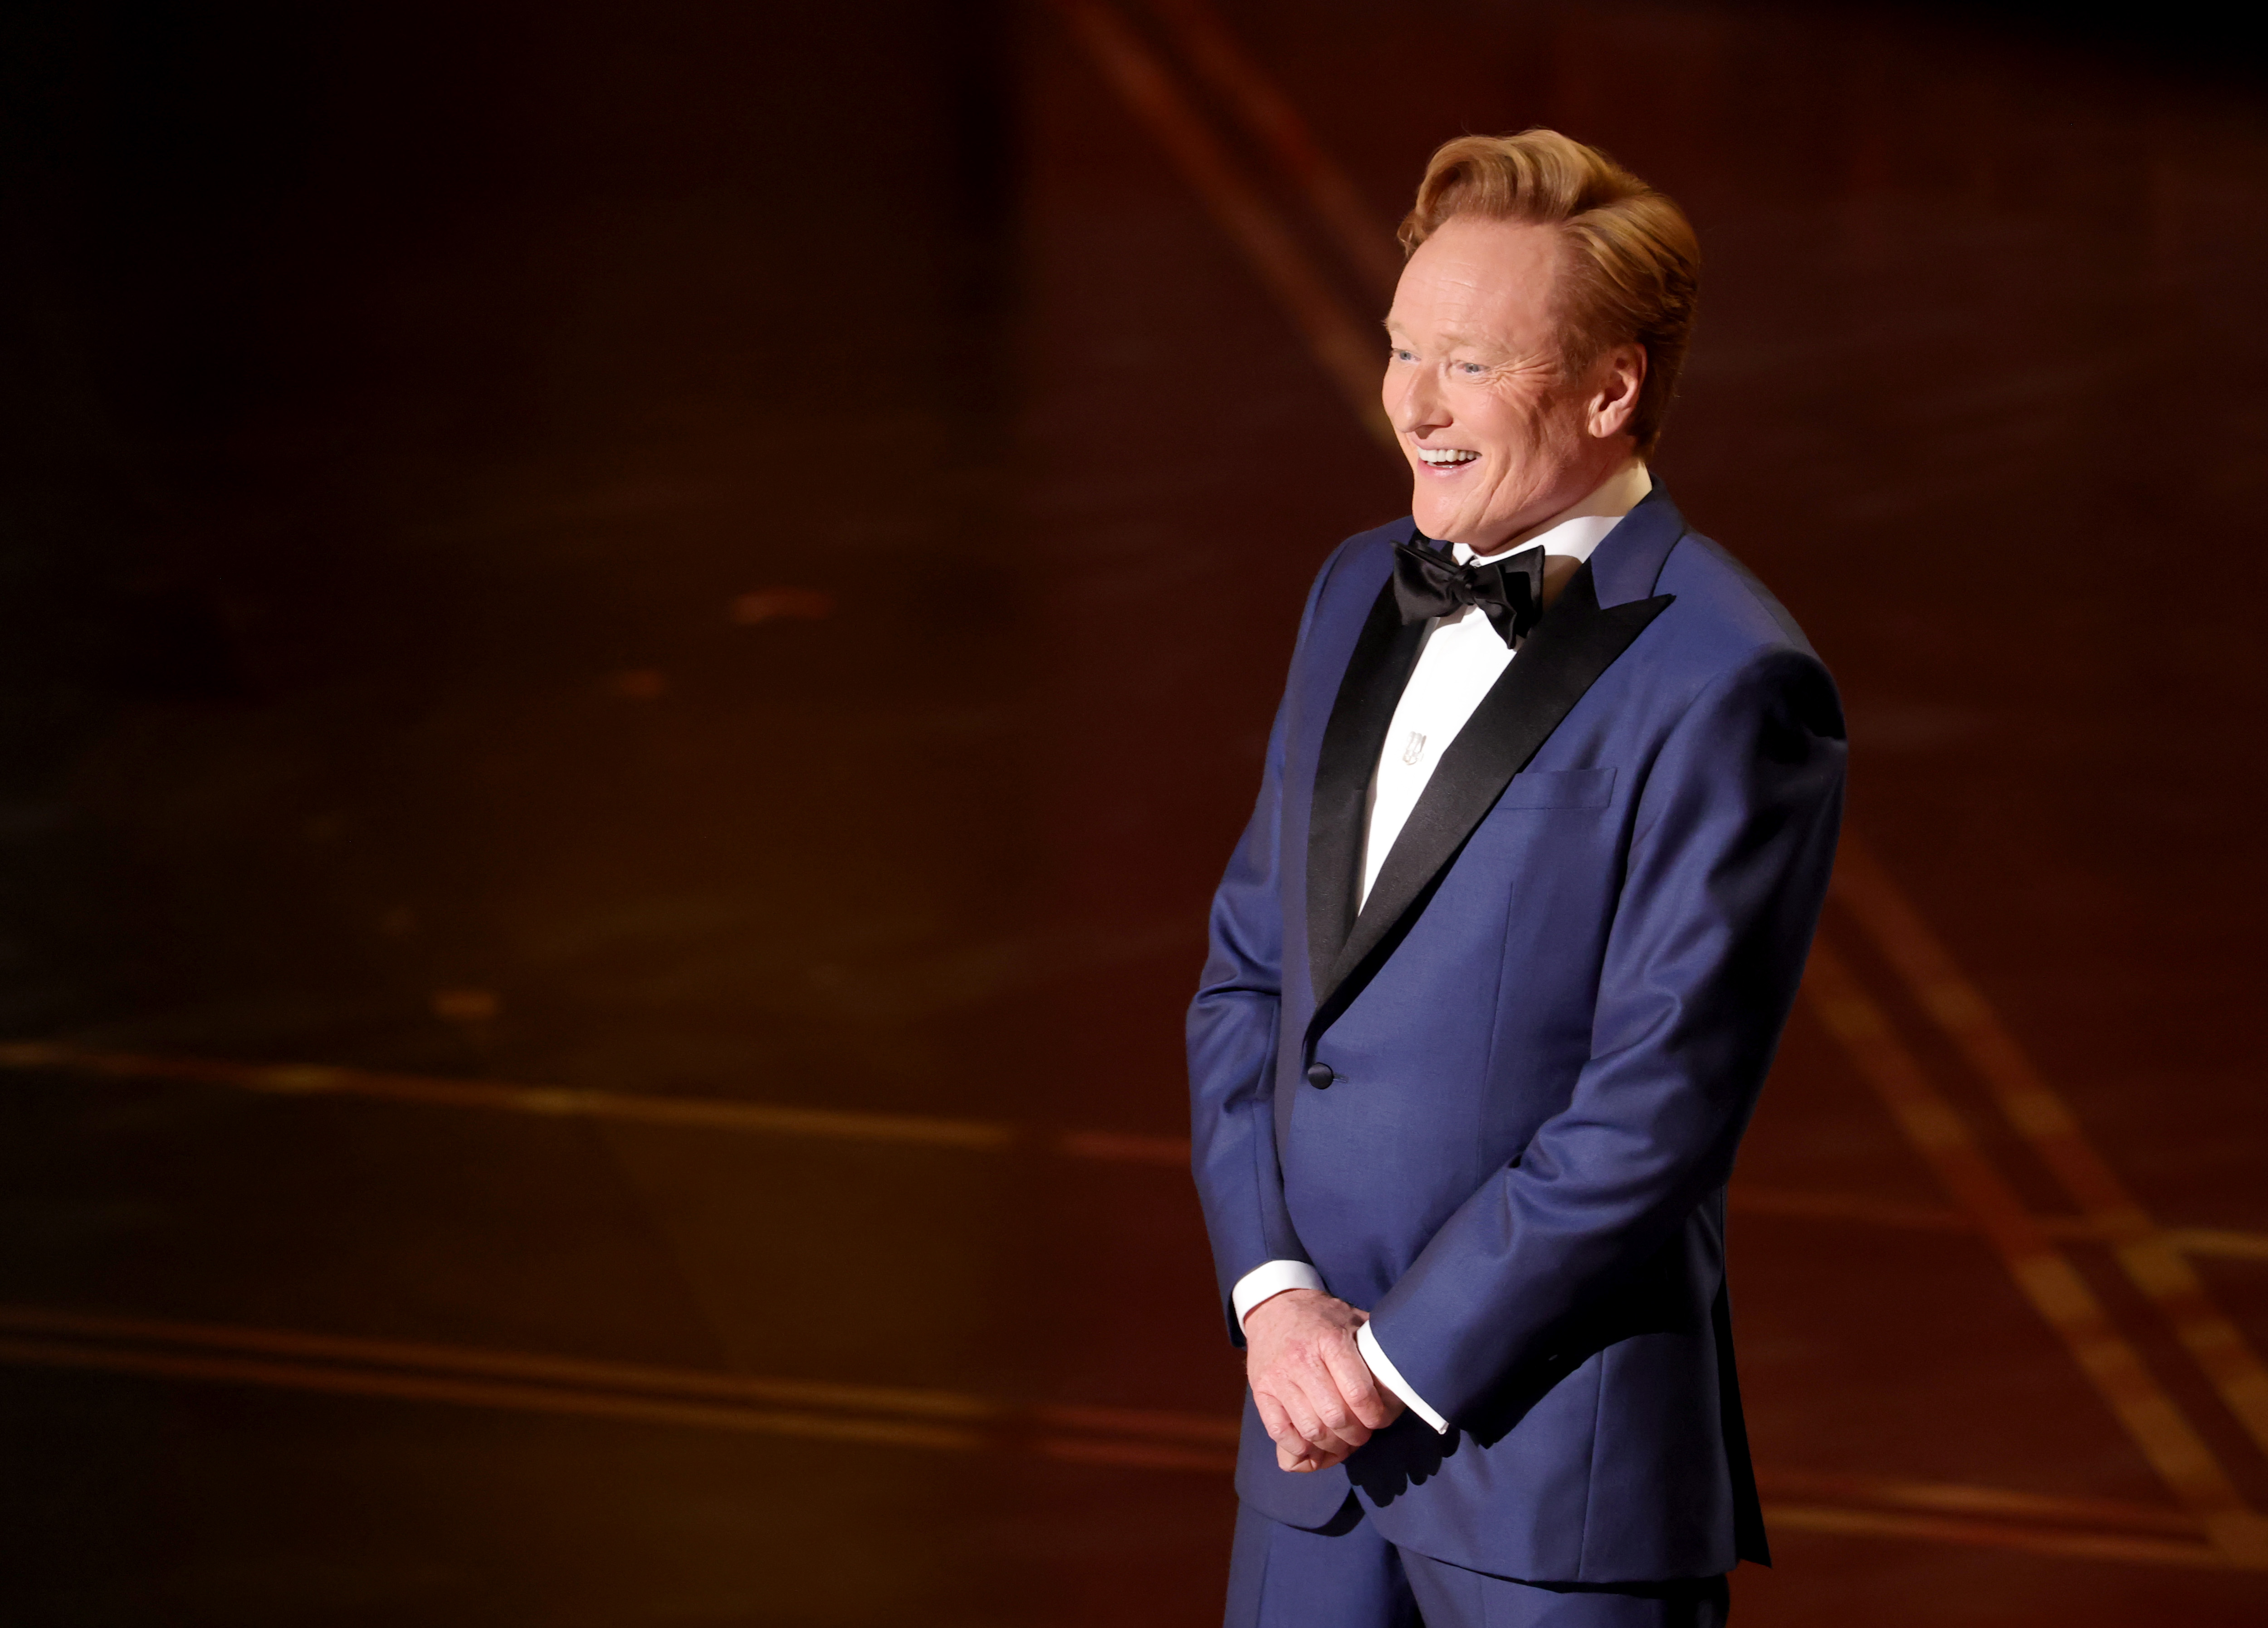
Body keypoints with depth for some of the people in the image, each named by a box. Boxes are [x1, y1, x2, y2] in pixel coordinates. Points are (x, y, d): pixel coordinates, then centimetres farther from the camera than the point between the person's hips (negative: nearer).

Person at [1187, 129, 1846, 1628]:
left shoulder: (1730, 689, -15)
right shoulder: (1366, 593, 9)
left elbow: (1659, 1108, -17)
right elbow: (1250, 970, 11)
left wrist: (1396, 1357, -13)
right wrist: (1275, 1293, -3)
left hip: (1565, 1456, -6)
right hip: (1322, 1429, 6)